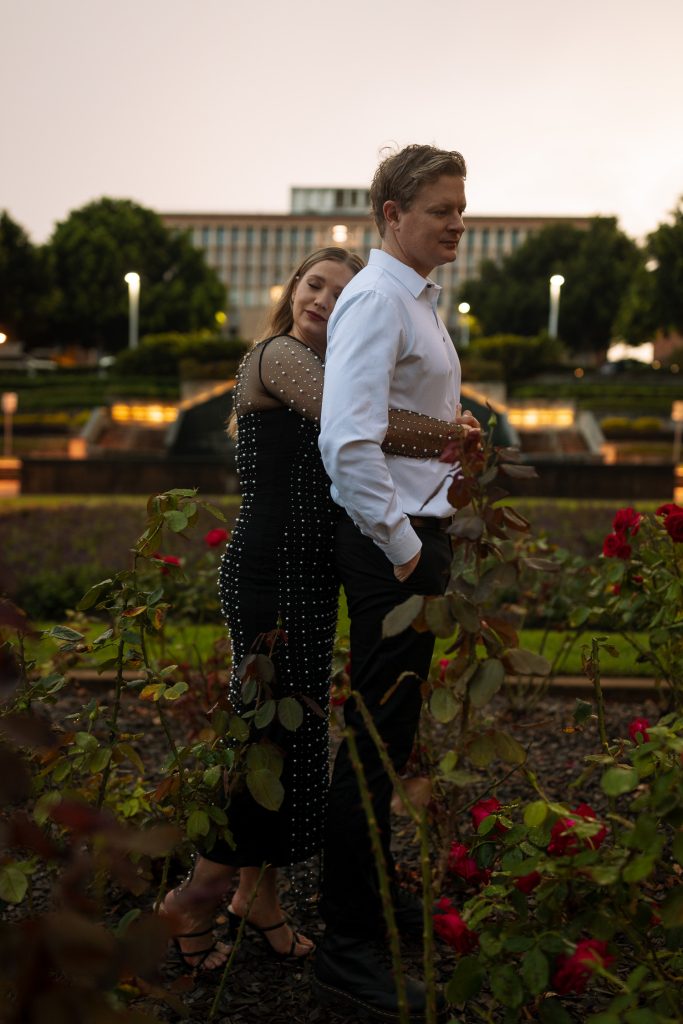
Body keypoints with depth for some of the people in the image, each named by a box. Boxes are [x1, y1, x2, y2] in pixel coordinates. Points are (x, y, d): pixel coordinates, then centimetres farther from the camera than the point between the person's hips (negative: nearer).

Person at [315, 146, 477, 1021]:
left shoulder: (416, 300, 18)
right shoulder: (376, 300, -15)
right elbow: (348, 443, -25)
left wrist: (449, 425, 13)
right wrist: (403, 548, -19)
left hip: (415, 535, 10)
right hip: (392, 541, -10)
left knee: (392, 728, 19)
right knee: (377, 735, -5)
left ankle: (373, 893, 35)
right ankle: (346, 949, 7)